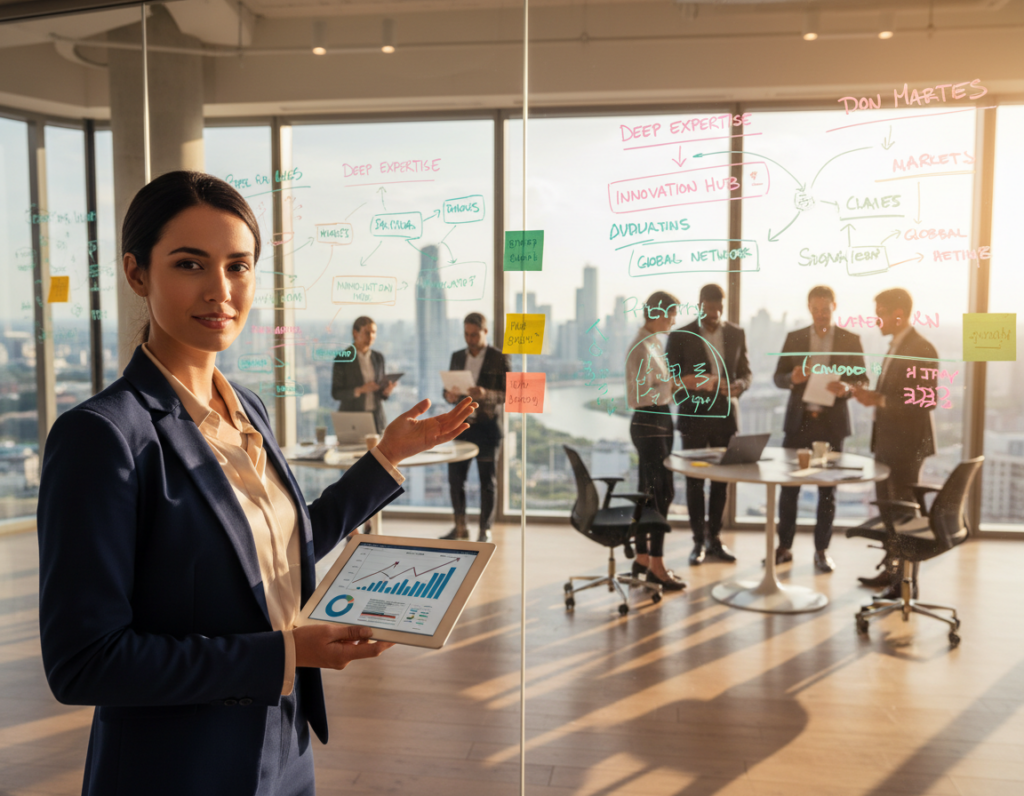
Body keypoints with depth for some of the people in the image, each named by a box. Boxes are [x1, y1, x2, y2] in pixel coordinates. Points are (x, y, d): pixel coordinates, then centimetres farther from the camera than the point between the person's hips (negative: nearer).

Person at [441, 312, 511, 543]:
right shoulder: (457, 357, 12)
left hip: (487, 427, -4)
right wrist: (449, 395, -9)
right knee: (455, 477, 3)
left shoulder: (499, 358, -2)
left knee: (487, 481, 2)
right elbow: (448, 388, 15)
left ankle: (485, 530, 12)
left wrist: (485, 394, -24)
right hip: (460, 425, 4)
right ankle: (460, 527, 18)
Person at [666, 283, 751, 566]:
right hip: (694, 417, -3)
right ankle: (698, 542, 10)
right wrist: (697, 383, -20)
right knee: (695, 481, 1)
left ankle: (714, 538, 19)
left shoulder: (736, 334, 8)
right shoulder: (680, 336, -2)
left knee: (721, 480, 7)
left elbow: (745, 373, 11)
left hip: (725, 415, 3)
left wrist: (738, 386, -13)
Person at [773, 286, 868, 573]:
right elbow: (778, 377, 6)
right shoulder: (794, 338, 6)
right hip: (798, 420, 1)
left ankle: (822, 550, 15)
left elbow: (863, 380, 4)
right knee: (788, 485, 2)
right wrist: (792, 378, -17)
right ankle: (784, 546, 13)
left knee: (828, 489, 4)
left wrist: (847, 388, -18)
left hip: (832, 422, -1)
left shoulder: (851, 340, 3)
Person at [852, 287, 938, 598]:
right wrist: (871, 395, 4)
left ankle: (908, 582, 7)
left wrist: (880, 400, -24)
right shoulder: (896, 346, 14)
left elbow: (926, 399, -21)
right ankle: (892, 570, 28)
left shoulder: (921, 349, -15)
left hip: (907, 442, -9)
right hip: (887, 441, 9)